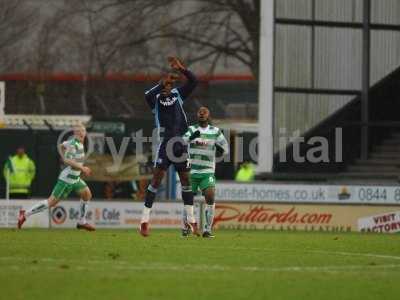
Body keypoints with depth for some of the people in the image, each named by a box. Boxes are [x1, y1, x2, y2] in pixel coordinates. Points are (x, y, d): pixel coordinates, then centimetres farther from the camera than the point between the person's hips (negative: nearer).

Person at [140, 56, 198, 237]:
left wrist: (181, 69, -19)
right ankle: (145, 220, -8)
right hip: (165, 143, -4)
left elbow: (193, 81, -4)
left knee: (186, 179, 9)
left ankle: (191, 220, 18)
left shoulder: (178, 94, 9)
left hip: (181, 143, 4)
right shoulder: (156, 98, -2)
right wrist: (162, 84, -35)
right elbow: (147, 95, -26)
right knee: (156, 179, -9)